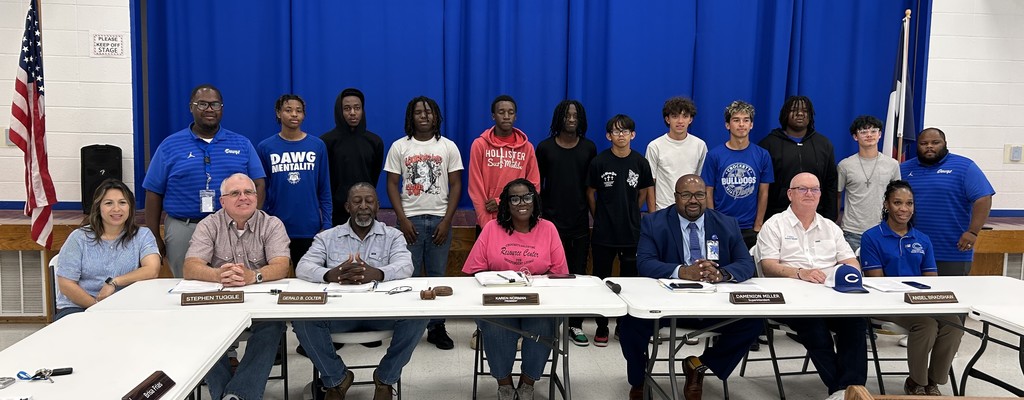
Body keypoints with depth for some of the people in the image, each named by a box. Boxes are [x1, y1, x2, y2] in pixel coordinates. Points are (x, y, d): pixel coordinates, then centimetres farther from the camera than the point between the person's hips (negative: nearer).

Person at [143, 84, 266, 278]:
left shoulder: (242, 144, 9)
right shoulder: (170, 145, 7)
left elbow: (258, 185, 5)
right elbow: (154, 193, 7)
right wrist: (155, 238, 3)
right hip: (183, 231, 0)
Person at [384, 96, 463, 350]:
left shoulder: (448, 147, 4)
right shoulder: (399, 147, 4)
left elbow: (456, 185, 3)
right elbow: (392, 184, 2)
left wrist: (446, 221, -5)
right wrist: (402, 219, -7)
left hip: (439, 219, 0)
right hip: (410, 219, 0)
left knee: (437, 275, 4)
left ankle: (436, 327, 13)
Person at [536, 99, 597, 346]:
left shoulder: (588, 148, 6)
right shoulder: (545, 147, 2)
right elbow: (537, 184, 5)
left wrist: (595, 215, 6)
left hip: (580, 221, 2)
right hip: (552, 221, -1)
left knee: (579, 273, 5)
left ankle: (575, 325, 14)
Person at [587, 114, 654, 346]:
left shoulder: (640, 162, 0)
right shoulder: (599, 162, -5)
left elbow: (644, 194, 12)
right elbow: (590, 194, 4)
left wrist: (630, 214, 12)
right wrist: (600, 218, 8)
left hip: (632, 232, 1)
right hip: (604, 233, -1)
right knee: (601, 280, 6)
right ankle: (602, 327, 17)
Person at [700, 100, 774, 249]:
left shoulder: (762, 156, 1)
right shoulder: (714, 155, -3)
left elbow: (763, 193, 4)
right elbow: (708, 193, 0)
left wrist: (758, 226, 0)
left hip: (750, 228, 1)